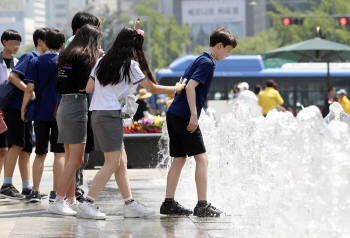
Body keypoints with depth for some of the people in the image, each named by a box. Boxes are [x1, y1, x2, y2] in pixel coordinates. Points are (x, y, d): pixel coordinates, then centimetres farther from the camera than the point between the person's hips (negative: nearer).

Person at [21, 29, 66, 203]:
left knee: (40, 153, 10)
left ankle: (36, 191, 8)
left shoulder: (35, 62, -1)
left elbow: (30, 88, -6)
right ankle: (56, 192, -1)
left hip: (41, 112, 2)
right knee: (60, 153, 2)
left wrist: (23, 109, 3)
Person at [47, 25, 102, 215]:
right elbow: (83, 86, -17)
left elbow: (60, 86, 14)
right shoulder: (85, 57, -10)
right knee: (76, 160, -7)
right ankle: (58, 202, -10)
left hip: (64, 106, 9)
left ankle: (71, 201, 18)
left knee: (71, 159, 13)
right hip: (77, 108, -9)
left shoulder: (66, 56, 15)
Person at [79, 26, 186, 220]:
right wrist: (176, 89, 13)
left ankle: (130, 204, 10)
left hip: (97, 114, 8)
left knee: (121, 160, 10)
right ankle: (87, 204, -9)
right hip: (111, 115, -8)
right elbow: (152, 88, -1)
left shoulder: (103, 62, 13)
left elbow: (88, 88, 11)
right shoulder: (130, 66, -7)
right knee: (112, 164, -5)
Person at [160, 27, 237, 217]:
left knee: (179, 159, 11)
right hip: (184, 116, -10)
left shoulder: (200, 60, 21)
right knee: (202, 158, -6)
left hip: (174, 115, 10)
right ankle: (202, 205, -9)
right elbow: (190, 86, -20)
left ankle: (169, 203, 11)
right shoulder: (207, 63, -9)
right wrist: (194, 115, -21)